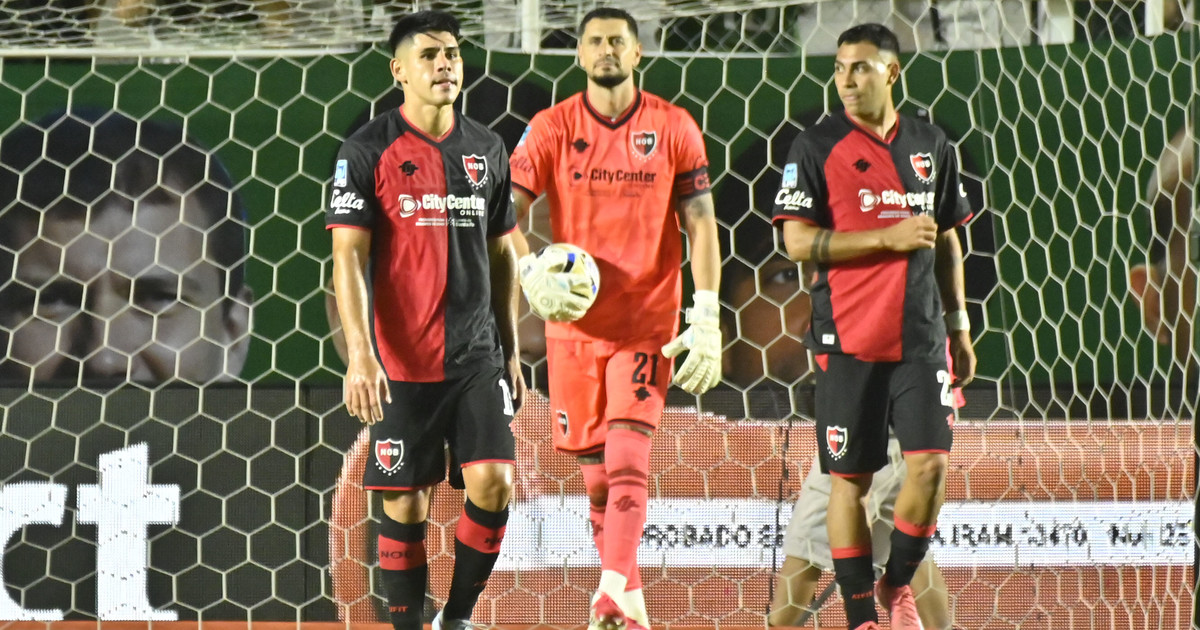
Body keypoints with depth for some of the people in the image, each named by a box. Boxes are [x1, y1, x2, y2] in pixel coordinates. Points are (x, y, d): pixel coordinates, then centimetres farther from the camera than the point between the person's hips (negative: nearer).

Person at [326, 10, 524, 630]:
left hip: (478, 356, 3)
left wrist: (511, 354, 16)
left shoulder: (487, 149, 9)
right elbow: (348, 256, -9)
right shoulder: (368, 150, -5)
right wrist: (360, 355, -19)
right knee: (405, 502, 1)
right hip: (400, 362, -3)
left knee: (493, 483, -8)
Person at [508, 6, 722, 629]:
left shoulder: (674, 129, 1)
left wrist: (706, 318, -7)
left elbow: (701, 224, 1)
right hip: (574, 320, 2)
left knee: (628, 458, -16)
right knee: (596, 470, 6)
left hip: (648, 320, -2)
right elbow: (506, 212, -3)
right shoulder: (551, 128, 2)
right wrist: (530, 268, -24)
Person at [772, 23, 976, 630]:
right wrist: (888, 238, -15)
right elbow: (797, 241, -9)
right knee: (850, 477, 1)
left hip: (920, 338, 3)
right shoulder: (816, 147, -3)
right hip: (848, 340, -3)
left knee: (930, 461, -7)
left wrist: (959, 327, 17)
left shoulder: (931, 145, 10)